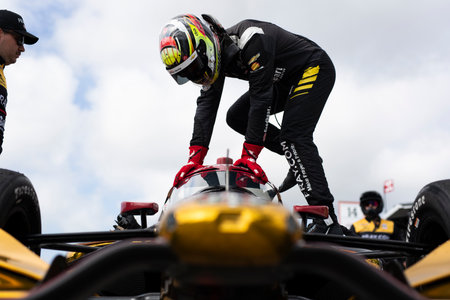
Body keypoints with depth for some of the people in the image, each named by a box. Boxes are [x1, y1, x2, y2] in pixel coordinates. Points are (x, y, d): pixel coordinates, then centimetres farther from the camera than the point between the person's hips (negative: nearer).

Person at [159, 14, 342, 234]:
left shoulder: (250, 38, -33)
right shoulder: (214, 56, -8)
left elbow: (261, 96, -35)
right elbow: (206, 104, -13)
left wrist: (249, 154, -35)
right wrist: (194, 158, -22)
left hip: (315, 69, -9)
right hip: (285, 81, 9)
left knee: (293, 134, -24)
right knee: (236, 117, 3)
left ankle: (328, 222, -27)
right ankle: (301, 157, 5)